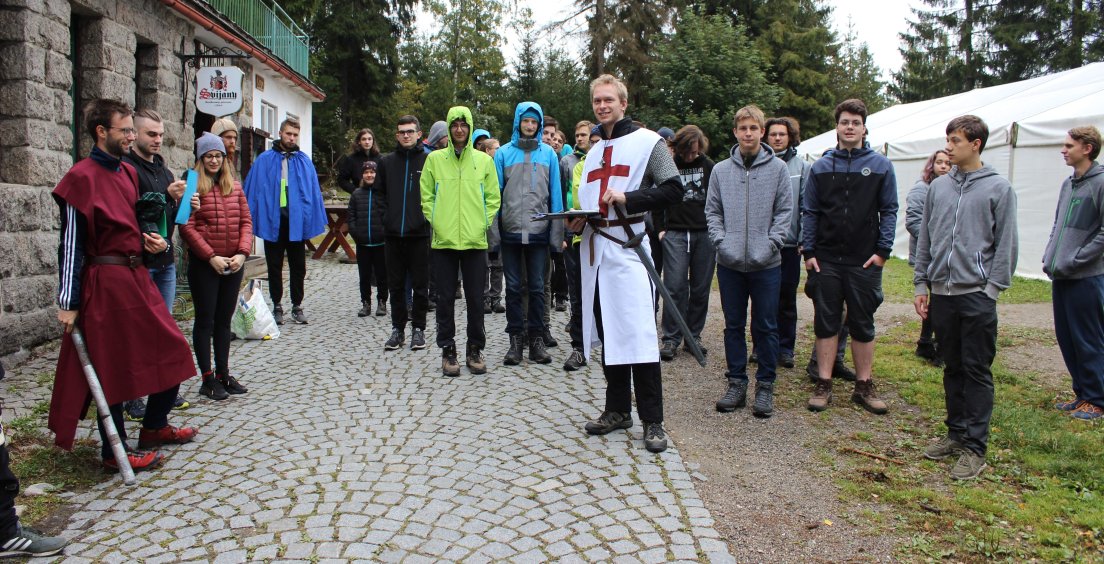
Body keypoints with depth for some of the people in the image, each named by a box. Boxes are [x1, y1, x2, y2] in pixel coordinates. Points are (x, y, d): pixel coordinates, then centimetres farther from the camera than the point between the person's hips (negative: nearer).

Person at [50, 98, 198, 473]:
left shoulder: (128, 172, 13)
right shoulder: (82, 178, -12)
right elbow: (71, 244, -13)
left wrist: (148, 240, 3)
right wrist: (69, 303, -14)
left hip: (137, 276, 9)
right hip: (105, 283, -8)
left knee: (170, 349, 12)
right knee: (110, 366, 2)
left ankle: (154, 428, 29)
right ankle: (115, 452, 16)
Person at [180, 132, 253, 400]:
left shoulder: (235, 186, 10)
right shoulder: (193, 187, -6)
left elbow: (246, 221, 7)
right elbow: (187, 227, -11)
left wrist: (242, 253, -6)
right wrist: (211, 257, -15)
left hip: (233, 264, 5)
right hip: (204, 264, -5)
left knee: (224, 320, 12)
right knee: (205, 320, 3)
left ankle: (224, 374, 22)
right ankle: (207, 379, 10)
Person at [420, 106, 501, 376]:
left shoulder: (484, 160, 7)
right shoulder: (435, 158, 6)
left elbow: (493, 197, 7)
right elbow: (426, 196, 6)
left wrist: (483, 224, -2)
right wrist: (436, 223, -4)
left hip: (475, 240, 0)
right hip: (444, 240, 0)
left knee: (475, 298, 5)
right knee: (446, 298, 4)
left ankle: (475, 349, 18)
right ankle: (447, 350, 14)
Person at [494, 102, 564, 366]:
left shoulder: (548, 154, 4)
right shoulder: (504, 153, 2)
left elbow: (555, 194, 5)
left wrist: (557, 232, 0)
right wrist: (492, 230, -2)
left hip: (538, 231, 0)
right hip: (510, 231, 0)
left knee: (537, 287, 6)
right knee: (513, 287, 7)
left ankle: (536, 338, 15)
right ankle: (515, 339, 15)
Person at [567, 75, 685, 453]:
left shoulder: (647, 141, 0)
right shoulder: (594, 151, 22)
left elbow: (673, 190, -8)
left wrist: (627, 199, -19)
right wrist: (579, 219, 8)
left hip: (628, 249, -7)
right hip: (595, 248, 7)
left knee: (638, 334, -8)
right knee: (607, 333, 10)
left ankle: (652, 421, 0)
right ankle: (618, 410, 21)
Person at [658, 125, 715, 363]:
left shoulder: (709, 167, 6)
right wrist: (660, 228, 1)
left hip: (705, 233, 2)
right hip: (675, 233, -1)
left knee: (701, 288, 6)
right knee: (675, 286, -6)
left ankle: (694, 335, 17)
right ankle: (671, 338, 0)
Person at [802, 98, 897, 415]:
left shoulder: (880, 165, 4)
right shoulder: (821, 167, 7)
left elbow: (889, 210, 3)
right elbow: (809, 212, 6)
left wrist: (882, 250, -6)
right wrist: (808, 251, -2)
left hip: (864, 261, -1)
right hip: (826, 260, 1)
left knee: (863, 325, 7)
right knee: (826, 323, 5)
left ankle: (864, 386, 17)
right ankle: (824, 385, 13)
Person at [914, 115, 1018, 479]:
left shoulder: (999, 188, -2)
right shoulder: (939, 187, 10)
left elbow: (1006, 245, -3)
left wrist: (992, 289, -10)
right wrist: (921, 285, 9)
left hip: (976, 295, -4)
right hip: (941, 294, 5)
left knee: (977, 371, 0)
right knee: (952, 368, 13)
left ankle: (975, 446, 6)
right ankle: (957, 432, 25)